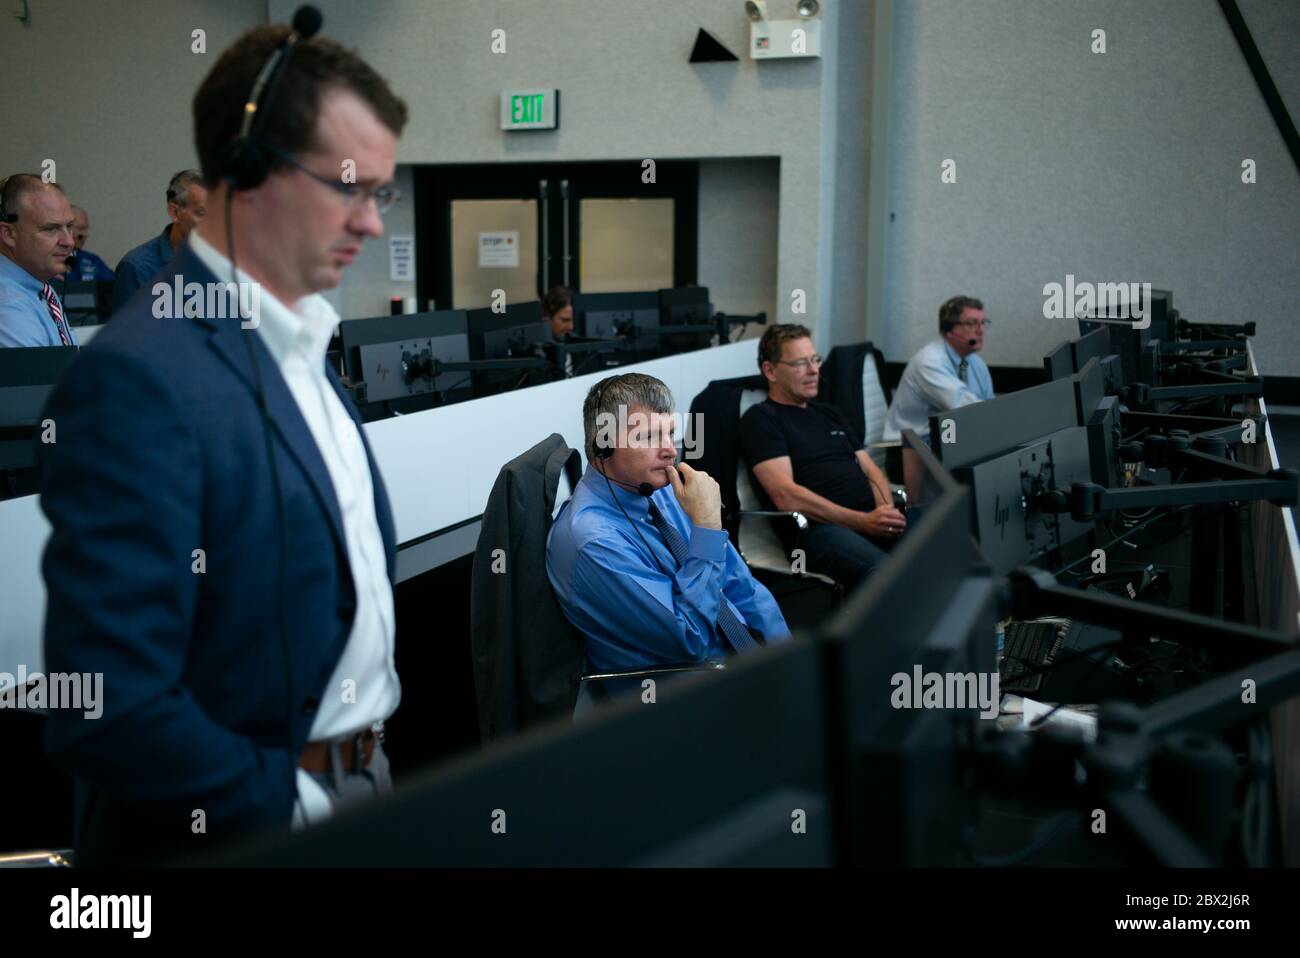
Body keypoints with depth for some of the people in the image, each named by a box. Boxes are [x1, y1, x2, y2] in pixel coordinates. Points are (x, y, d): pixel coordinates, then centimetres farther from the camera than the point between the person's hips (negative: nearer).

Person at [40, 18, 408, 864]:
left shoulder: (303, 346, 5)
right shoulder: (140, 375, -21)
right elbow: (108, 712, -24)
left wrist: (372, 775, 4)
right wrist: (303, 809, -15)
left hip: (362, 790, 7)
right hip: (243, 826, -7)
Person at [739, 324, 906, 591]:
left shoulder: (829, 414, 29)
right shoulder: (761, 419, 5)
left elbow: (871, 471, 25)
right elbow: (786, 496, -8)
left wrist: (886, 513, 0)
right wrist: (863, 521, -14)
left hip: (871, 519, 7)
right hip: (819, 528, -7)